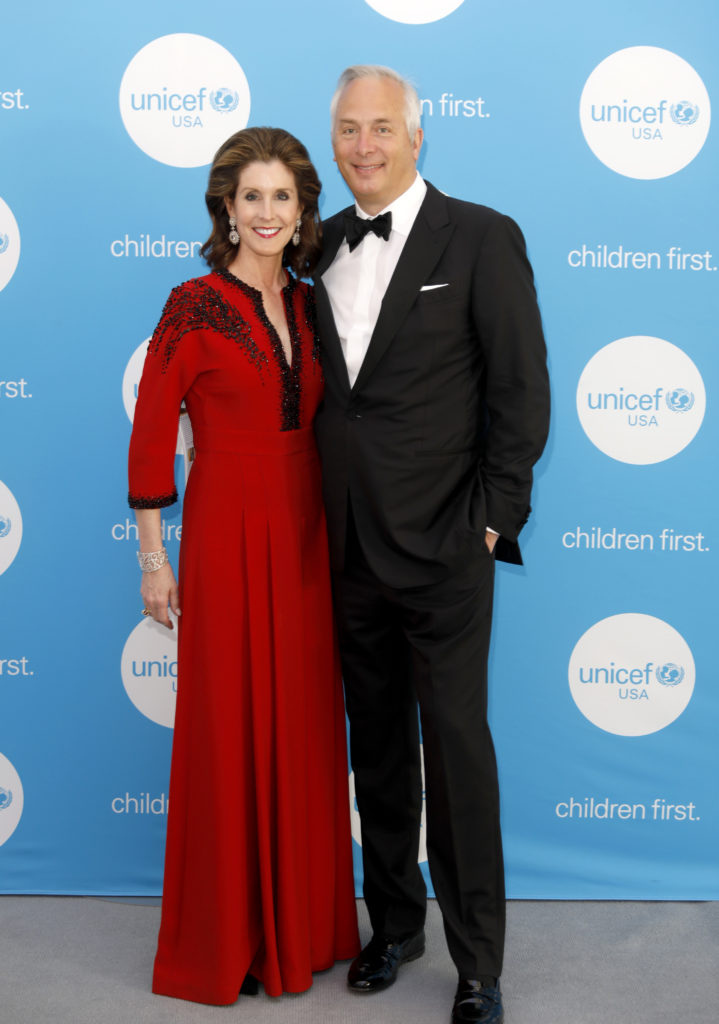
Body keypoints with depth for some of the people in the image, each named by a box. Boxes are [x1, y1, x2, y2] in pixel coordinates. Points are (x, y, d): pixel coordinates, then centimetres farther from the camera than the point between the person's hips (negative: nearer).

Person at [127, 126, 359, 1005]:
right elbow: (150, 438, -7)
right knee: (230, 729, 3)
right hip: (229, 532, -6)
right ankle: (227, 940, 22)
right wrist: (154, 558, -6)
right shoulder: (195, 307, -8)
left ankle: (302, 921, 30)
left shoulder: (306, 305, 9)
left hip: (305, 531, 6)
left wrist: (333, 528, 11)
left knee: (304, 727, 13)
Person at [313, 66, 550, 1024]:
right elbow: (320, 389, 14)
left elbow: (522, 389, -6)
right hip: (349, 547, 5)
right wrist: (322, 515, 7)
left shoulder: (483, 237, -3)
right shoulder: (323, 246, 12)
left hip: (441, 548, -5)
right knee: (376, 745, 15)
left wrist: (493, 518, -9)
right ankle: (394, 920, 33)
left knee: (457, 750, 0)